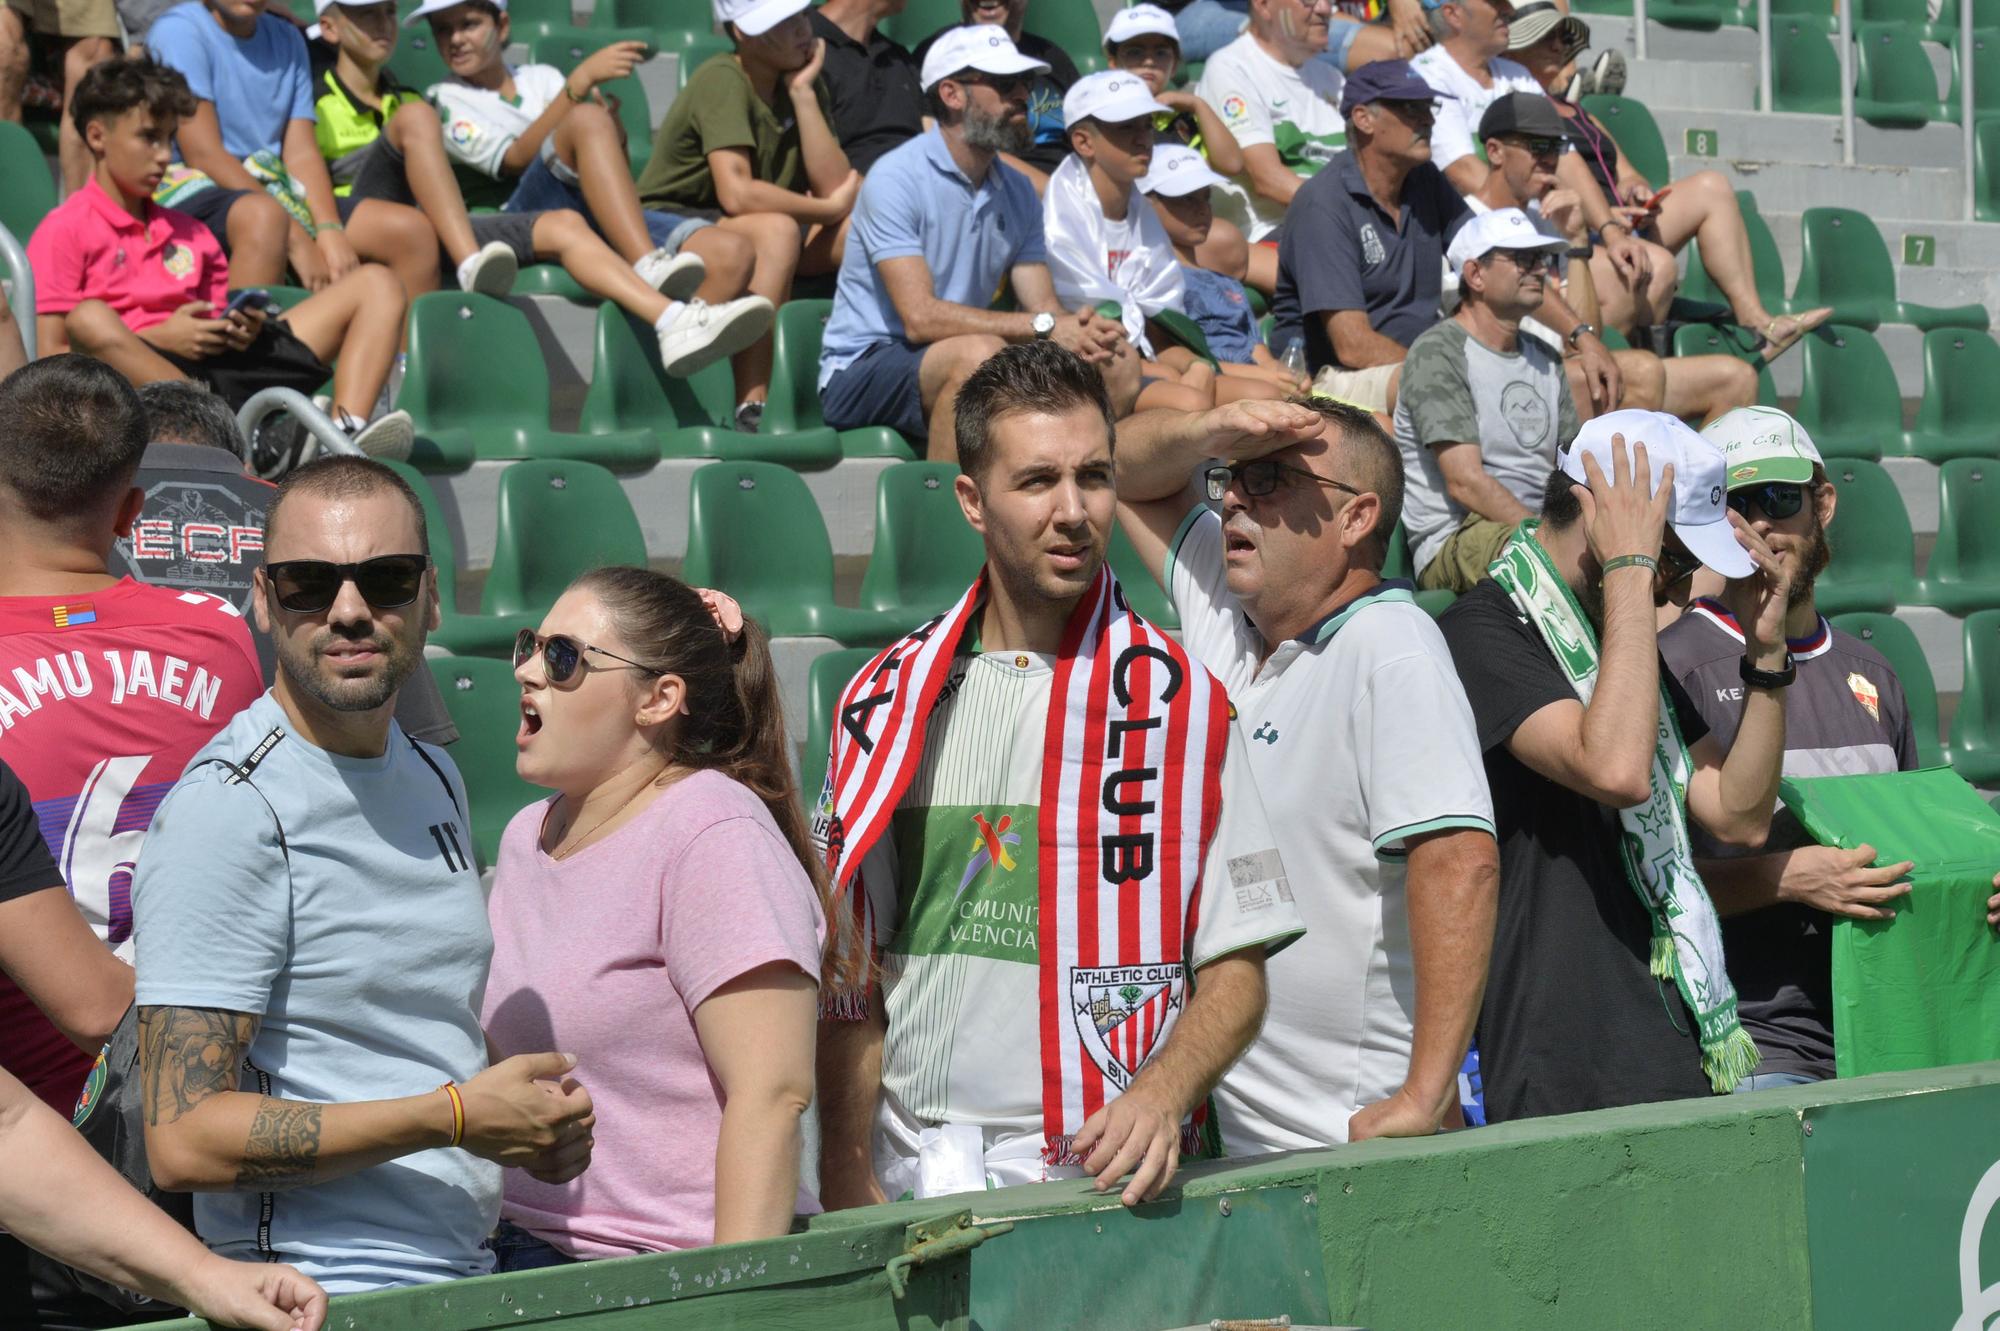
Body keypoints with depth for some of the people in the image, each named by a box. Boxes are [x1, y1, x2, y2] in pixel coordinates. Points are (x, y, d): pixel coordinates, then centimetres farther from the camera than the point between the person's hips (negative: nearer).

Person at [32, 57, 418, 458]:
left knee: (375, 283, 3)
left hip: (222, 368, 6)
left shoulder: (189, 232, 27)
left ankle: (347, 434, -28)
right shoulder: (64, 232, 6)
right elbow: (50, 355, -5)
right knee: (89, 318, -39)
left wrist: (242, 330, 2)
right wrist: (160, 338, -11)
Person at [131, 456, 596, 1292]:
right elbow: (184, 1142, -20)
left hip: (473, 1281, 8)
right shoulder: (227, 811, -14)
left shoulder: (434, 780, 12)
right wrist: (456, 1116, -17)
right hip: (324, 1304, -8)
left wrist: (540, 1118, 6)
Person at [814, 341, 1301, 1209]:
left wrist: (1160, 1092, -17)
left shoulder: (1180, 698, 4)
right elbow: (849, 969, 9)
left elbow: (1237, 970, 2)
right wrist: (849, 1170, -1)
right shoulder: (887, 700, 10)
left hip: (1097, 1167, -1)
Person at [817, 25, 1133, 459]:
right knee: (980, 353, -37)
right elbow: (921, 317, -23)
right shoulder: (895, 179, -13)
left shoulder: (1018, 192, 10)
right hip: (861, 370, -7)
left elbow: (1045, 307, 3)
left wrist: (1084, 331, -21)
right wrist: (1044, 326, -27)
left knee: (1118, 363, -8)